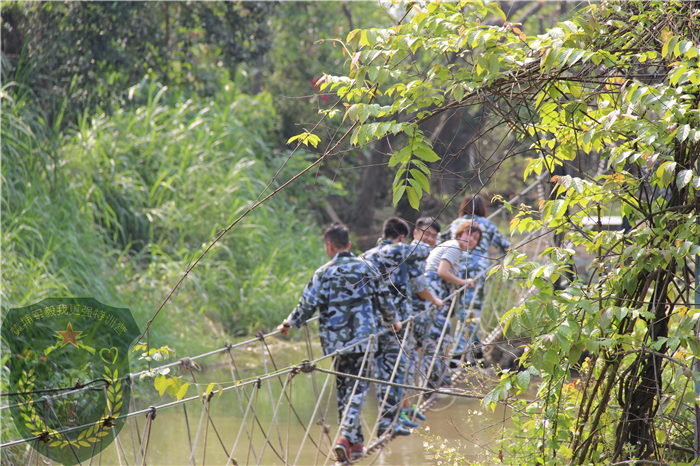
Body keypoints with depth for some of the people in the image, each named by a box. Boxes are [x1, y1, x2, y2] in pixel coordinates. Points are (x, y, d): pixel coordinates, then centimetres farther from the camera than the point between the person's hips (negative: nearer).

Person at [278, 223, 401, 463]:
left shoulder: (323, 274, -4)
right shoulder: (366, 268, 3)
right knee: (357, 388, 1)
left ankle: (356, 442, 15)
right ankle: (347, 436, -18)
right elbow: (383, 299, 12)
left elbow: (307, 306, -5)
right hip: (362, 339, 0)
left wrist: (288, 324, 12)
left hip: (334, 341, 0)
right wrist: (393, 321, 30)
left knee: (343, 389, 13)